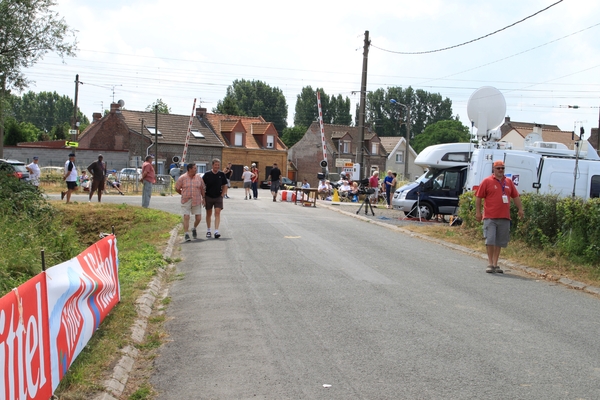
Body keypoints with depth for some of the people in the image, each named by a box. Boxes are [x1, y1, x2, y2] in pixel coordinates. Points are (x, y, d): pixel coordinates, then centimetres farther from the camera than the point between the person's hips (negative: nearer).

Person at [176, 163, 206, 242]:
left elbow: (202, 188, 14)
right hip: (186, 201, -2)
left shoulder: (199, 178, 4)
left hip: (196, 201, 2)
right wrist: (184, 194, 11)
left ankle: (194, 229, 31)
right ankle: (186, 234, 0)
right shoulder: (182, 178, -5)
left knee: (198, 218, 3)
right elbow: (177, 189, 5)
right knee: (186, 217, -7)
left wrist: (203, 198, 10)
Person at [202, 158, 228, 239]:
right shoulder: (207, 174, -6)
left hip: (218, 197, 0)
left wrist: (223, 194, 0)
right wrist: (203, 196, -3)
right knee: (209, 214, 11)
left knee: (217, 212, -11)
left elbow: (225, 185, 11)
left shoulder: (222, 174, 0)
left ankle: (216, 231, -14)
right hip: (208, 196, 0)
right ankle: (208, 230, 26)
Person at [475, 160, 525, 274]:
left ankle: (495, 263, 16)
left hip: (505, 217, 4)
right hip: (490, 217, -4)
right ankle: (490, 263, 2)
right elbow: (478, 197, -2)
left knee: (500, 242, 8)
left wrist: (520, 209, 13)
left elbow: (515, 196, 20)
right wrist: (478, 212, -7)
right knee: (490, 240, -7)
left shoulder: (509, 182, 14)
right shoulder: (487, 181, 0)